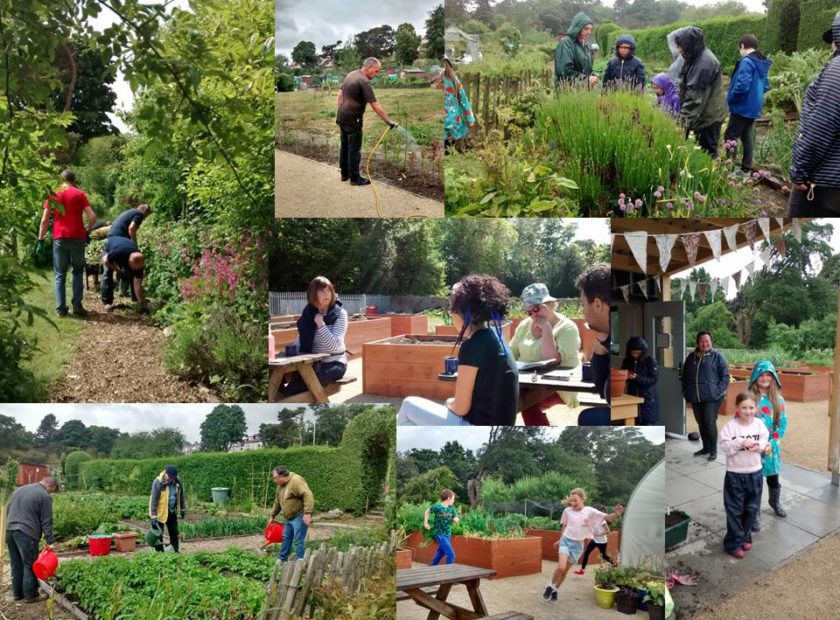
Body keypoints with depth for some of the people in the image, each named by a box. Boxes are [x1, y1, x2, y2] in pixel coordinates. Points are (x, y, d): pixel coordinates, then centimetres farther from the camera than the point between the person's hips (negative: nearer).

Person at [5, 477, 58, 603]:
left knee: (16, 564, 14)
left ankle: (17, 593, 19)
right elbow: (46, 522, -9)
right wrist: (50, 541, -8)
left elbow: (9, 509, 23)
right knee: (30, 564, 0)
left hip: (10, 530, 8)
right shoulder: (44, 496, -7)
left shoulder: (19, 489, 17)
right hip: (27, 533, -7)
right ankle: (30, 595, 3)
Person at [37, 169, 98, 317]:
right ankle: (77, 305, 4)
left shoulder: (53, 195, 6)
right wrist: (87, 230, 12)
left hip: (59, 238, 1)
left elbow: (45, 220, 1)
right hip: (77, 238, -1)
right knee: (78, 272, 12)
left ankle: (61, 308, 3)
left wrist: (41, 239, 6)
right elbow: (92, 217, -5)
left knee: (60, 274, 8)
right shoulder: (80, 194, 3)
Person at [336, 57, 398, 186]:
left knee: (345, 146, 16)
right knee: (354, 149, 0)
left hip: (342, 117, 9)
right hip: (352, 120, -9)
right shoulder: (364, 82, -20)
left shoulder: (351, 74, 8)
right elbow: (375, 105, -22)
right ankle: (355, 178, 7)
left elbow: (340, 94, 14)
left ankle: (344, 174, 26)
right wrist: (388, 121, -16)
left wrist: (338, 114, 18)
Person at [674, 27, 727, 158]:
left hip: (708, 117, -9)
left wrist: (686, 118, -22)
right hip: (704, 115, 9)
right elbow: (688, 90, 15)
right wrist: (684, 115, 8)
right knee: (703, 151, 14)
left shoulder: (705, 63, -21)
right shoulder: (697, 58, 10)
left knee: (707, 153, -4)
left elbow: (696, 95, -23)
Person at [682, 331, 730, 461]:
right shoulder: (691, 357, 11)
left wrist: (719, 390, -13)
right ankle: (706, 447, 26)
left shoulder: (717, 356, -3)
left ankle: (713, 450, 2)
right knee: (701, 423, 12)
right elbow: (685, 376, 19)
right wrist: (686, 391, 11)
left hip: (711, 397, -5)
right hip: (695, 397, 5)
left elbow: (725, 375, -4)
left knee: (710, 423, -9)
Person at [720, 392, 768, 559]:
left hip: (754, 473, 4)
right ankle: (734, 543, 11)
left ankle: (745, 537, 32)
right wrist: (741, 443, -28)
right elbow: (725, 446, -16)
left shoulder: (759, 424, -1)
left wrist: (758, 445, -19)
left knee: (751, 508, 14)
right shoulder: (730, 426, -13)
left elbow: (765, 443, 2)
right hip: (735, 474, -4)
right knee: (735, 510, 3)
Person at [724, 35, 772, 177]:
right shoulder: (762, 63, 10)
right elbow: (766, 86, 18)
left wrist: (730, 98, -12)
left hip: (742, 107, -9)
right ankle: (746, 169, 16)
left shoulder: (746, 62, -18)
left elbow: (742, 85, -26)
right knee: (746, 136, 14)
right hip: (754, 107, 9)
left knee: (730, 136, -3)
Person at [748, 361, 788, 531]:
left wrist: (772, 442, -8)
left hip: (771, 447, 3)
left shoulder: (779, 400, -1)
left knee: (773, 478, 18)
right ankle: (755, 513, 16)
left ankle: (775, 502, 47)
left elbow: (782, 424, 2)